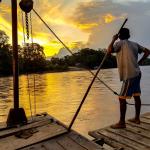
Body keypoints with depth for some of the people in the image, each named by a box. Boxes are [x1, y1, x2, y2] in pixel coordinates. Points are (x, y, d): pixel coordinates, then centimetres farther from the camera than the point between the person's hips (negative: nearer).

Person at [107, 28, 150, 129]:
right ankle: (137, 118, 28)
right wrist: (140, 62, 17)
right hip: (136, 73, 8)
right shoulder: (135, 44, 12)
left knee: (122, 98, -3)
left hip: (129, 75, -8)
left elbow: (109, 51, -21)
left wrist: (113, 40, -6)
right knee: (136, 96, 15)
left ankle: (122, 123, 3)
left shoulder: (120, 43, -7)